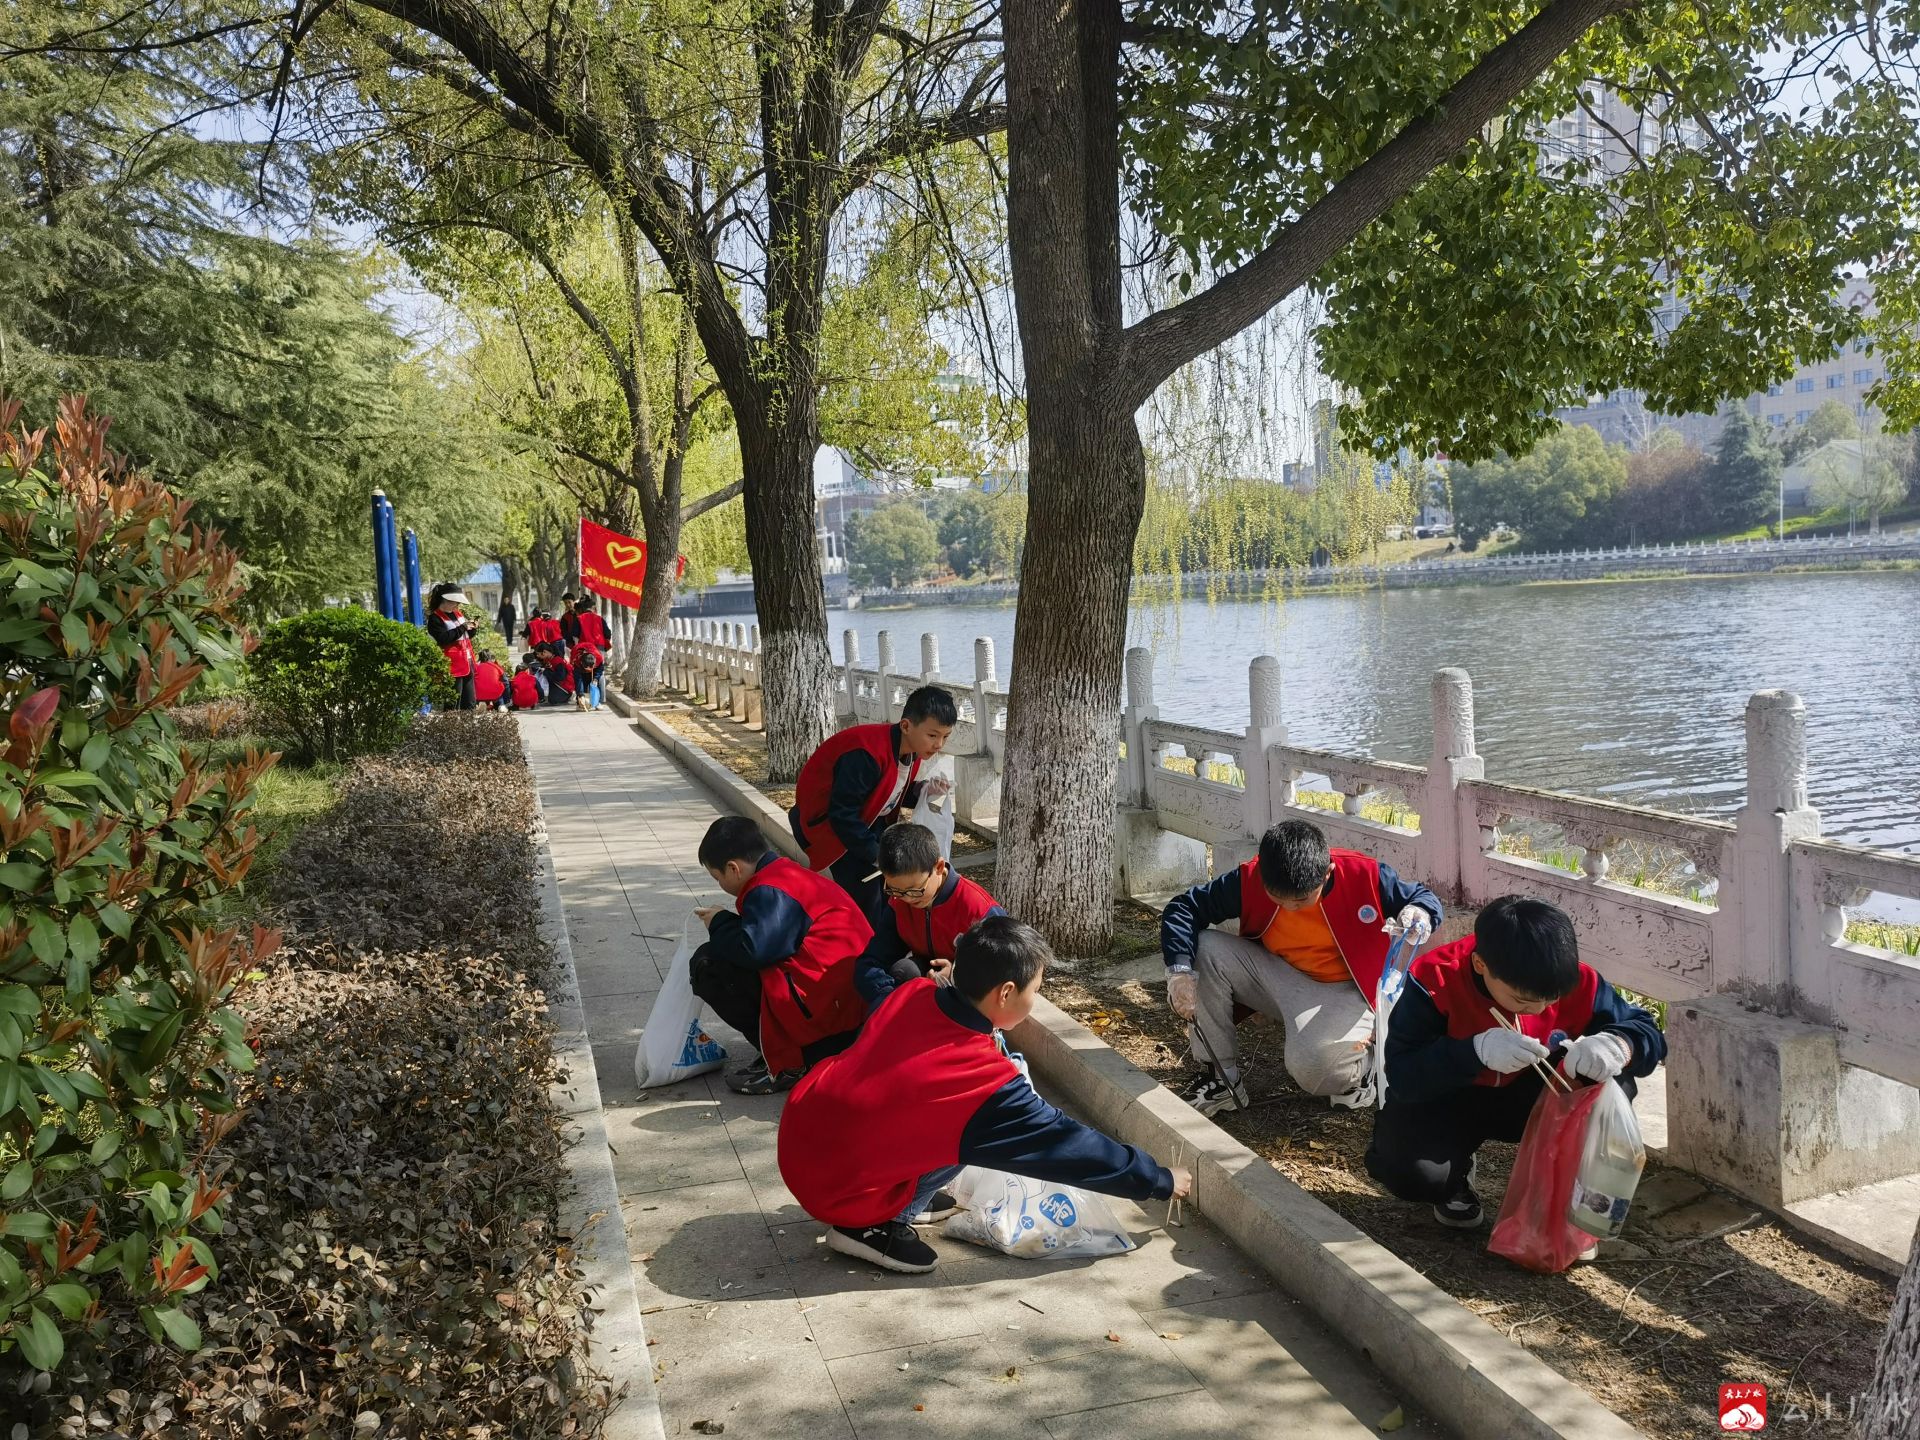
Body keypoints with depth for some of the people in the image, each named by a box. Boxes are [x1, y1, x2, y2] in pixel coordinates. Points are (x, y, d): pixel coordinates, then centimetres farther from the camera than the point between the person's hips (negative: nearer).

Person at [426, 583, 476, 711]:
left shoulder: (456, 613, 17)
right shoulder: (435, 618, -9)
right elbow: (443, 638, -22)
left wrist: (471, 628, 4)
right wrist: (462, 628, -17)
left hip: (467, 664, 8)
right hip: (453, 666, -8)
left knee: (469, 704, 12)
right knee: (453, 705, -8)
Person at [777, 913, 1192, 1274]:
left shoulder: (913, 994, -8)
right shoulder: (989, 1081, -22)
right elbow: (1067, 1143, -10)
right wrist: (1159, 1180, 3)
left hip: (796, 1135, 6)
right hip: (837, 1193, -6)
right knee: (977, 1135, -3)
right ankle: (871, 1227, -1)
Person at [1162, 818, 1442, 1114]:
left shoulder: (1363, 875, -22)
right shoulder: (1250, 879, -18)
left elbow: (1423, 898, -5)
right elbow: (1183, 908, -11)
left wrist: (1420, 915, -30)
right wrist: (1180, 970, -26)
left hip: (1344, 991, -4)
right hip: (1277, 976, 4)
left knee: (1311, 1068, -34)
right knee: (1205, 951, -22)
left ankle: (1370, 1062, 5)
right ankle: (1221, 1076, -11)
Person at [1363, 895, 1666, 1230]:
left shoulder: (1576, 983, -20)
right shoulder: (1435, 980, -28)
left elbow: (1648, 1033, -11)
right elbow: (1400, 1075, -31)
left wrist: (1618, 1045, -37)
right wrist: (1476, 1051, -47)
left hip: (1528, 1098, 3)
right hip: (1448, 1101, -2)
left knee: (1613, 1086, -26)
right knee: (1407, 1166, -34)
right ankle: (1454, 1180, 6)